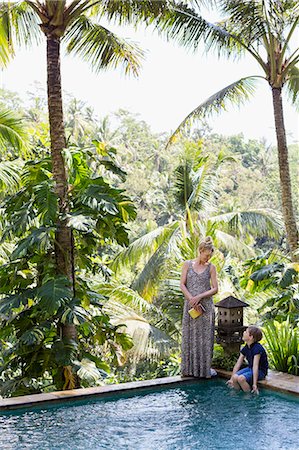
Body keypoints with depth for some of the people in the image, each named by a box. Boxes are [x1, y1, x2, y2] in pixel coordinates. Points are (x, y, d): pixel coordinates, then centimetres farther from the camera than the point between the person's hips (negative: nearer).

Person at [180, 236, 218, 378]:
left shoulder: (211, 267, 3)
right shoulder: (187, 264, 4)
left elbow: (215, 289, 0)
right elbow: (182, 284, 0)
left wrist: (199, 297, -13)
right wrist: (192, 300, -12)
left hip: (206, 306, 0)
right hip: (190, 305, 0)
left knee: (205, 337, 1)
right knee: (189, 336, 4)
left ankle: (204, 369, 9)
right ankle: (188, 369, 11)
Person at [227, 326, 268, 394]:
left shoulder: (257, 348, -23)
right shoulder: (245, 348, 1)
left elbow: (255, 366, -28)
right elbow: (238, 364, 1)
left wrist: (254, 384, -31)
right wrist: (231, 379, -2)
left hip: (260, 371, -7)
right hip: (250, 368, 7)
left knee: (241, 378, -30)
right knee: (235, 377, -20)